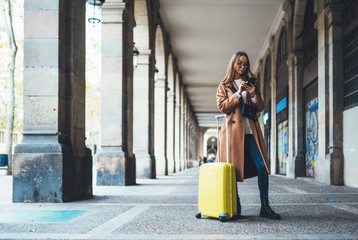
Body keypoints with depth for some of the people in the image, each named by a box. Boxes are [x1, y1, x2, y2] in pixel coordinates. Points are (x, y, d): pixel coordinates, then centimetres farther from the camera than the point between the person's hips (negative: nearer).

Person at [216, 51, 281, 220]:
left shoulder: (252, 84, 20)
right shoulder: (224, 86, 11)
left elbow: (260, 108, 15)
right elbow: (222, 107, -3)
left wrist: (254, 95, -4)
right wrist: (238, 93, -11)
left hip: (251, 131, 3)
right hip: (233, 130, -3)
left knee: (262, 166, -9)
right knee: (233, 168, -2)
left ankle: (265, 207, -5)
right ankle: (235, 206, 10)